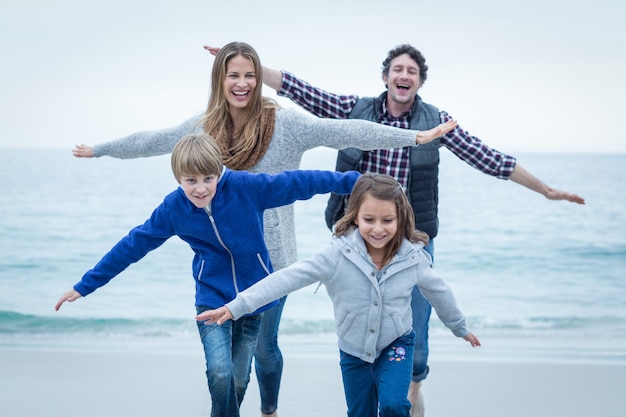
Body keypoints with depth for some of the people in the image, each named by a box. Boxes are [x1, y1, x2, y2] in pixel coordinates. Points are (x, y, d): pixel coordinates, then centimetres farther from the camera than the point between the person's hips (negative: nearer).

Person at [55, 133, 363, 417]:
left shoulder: (244, 186, -19)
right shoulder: (173, 208, -13)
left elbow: (297, 182, -17)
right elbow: (132, 245, -5)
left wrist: (354, 181, -18)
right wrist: (86, 286, -1)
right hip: (213, 299, 0)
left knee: (238, 380, 9)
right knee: (220, 374, -18)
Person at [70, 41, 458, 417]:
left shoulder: (285, 123, -9)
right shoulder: (203, 126, 3)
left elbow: (346, 131, -15)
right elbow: (150, 141, 16)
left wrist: (416, 136, -22)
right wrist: (97, 149, 27)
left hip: (269, 257, -2)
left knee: (264, 345, 7)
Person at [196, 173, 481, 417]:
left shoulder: (413, 257, -17)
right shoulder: (339, 254, -24)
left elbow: (438, 292, 2)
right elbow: (290, 278, -31)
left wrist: (460, 328, 18)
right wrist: (236, 307, -38)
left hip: (396, 345, -1)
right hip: (353, 350, 1)